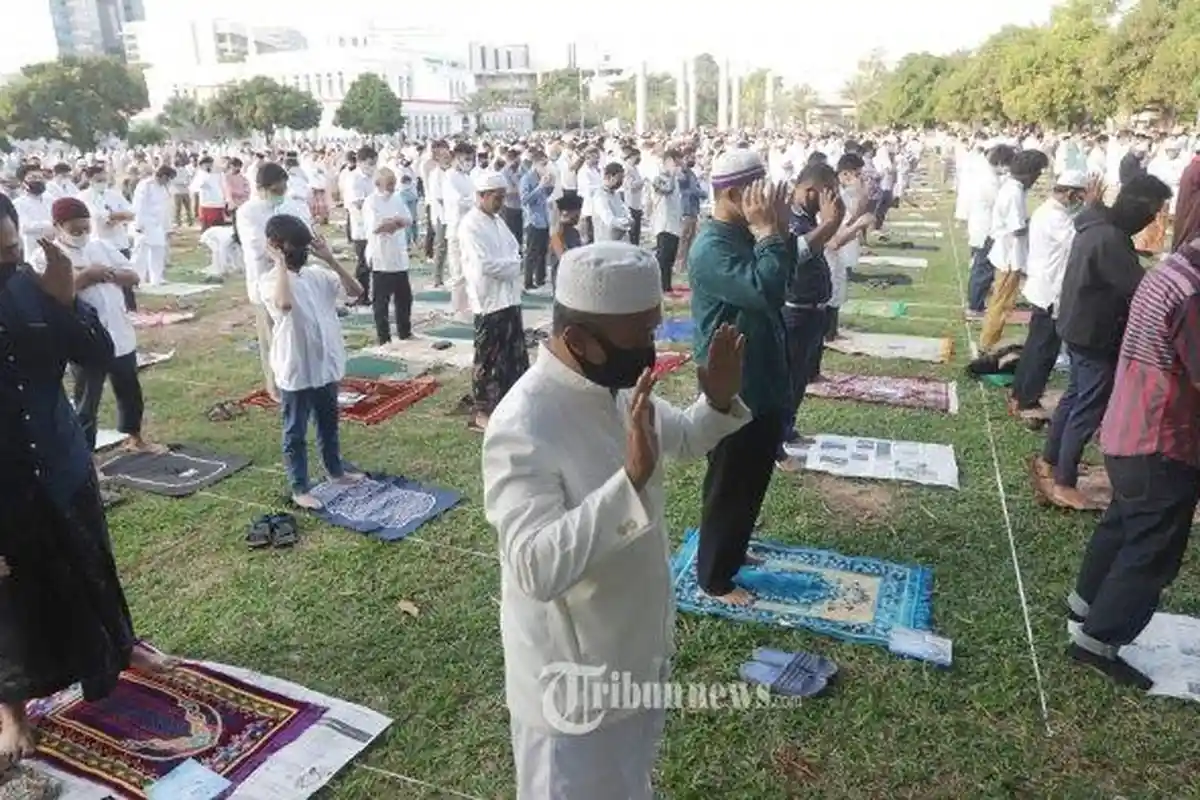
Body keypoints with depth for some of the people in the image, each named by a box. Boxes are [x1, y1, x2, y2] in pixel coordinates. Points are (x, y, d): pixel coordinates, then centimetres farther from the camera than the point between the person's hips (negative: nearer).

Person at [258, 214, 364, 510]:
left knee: (329, 424, 23)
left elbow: (356, 290, -1)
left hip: (326, 366, 6)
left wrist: (330, 259, -7)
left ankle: (336, 470, 42)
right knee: (295, 432, 8)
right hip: (295, 371, -6)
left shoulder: (317, 275, 4)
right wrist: (281, 265, -24)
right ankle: (299, 488, 19)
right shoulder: (270, 281, -13)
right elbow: (285, 303, -36)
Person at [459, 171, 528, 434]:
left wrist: (513, 265, -6)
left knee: (514, 354, 14)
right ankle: (482, 412, 11)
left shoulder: (497, 220, 15)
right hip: (489, 300, -9)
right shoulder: (471, 224, -14)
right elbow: (485, 264, -22)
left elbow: (514, 251, 15)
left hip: (509, 297, 9)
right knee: (488, 358, 0)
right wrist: (515, 264, -10)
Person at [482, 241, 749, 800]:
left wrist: (719, 403, -7)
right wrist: (631, 477, -47)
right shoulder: (523, 429, -32)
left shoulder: (616, 386, -5)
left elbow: (682, 439, 13)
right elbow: (536, 568, -40)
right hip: (575, 680, -8)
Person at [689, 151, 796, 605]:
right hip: (733, 387, -10)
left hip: (761, 379, 10)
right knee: (730, 484, 4)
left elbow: (784, 276, 12)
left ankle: (733, 550, 42)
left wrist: (777, 229, -1)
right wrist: (768, 230, -23)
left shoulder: (744, 235, 8)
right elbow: (764, 289, -34)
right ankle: (714, 577, 21)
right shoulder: (711, 248, -22)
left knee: (754, 476, 22)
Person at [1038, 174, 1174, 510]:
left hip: (1081, 328, 10)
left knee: (1075, 397, 22)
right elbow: (1140, 289, -25)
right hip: (1095, 335, -10)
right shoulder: (1110, 239, -26)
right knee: (1089, 409, 0)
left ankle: (1049, 460, 35)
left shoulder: (1097, 226, 6)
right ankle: (1063, 483, 8)